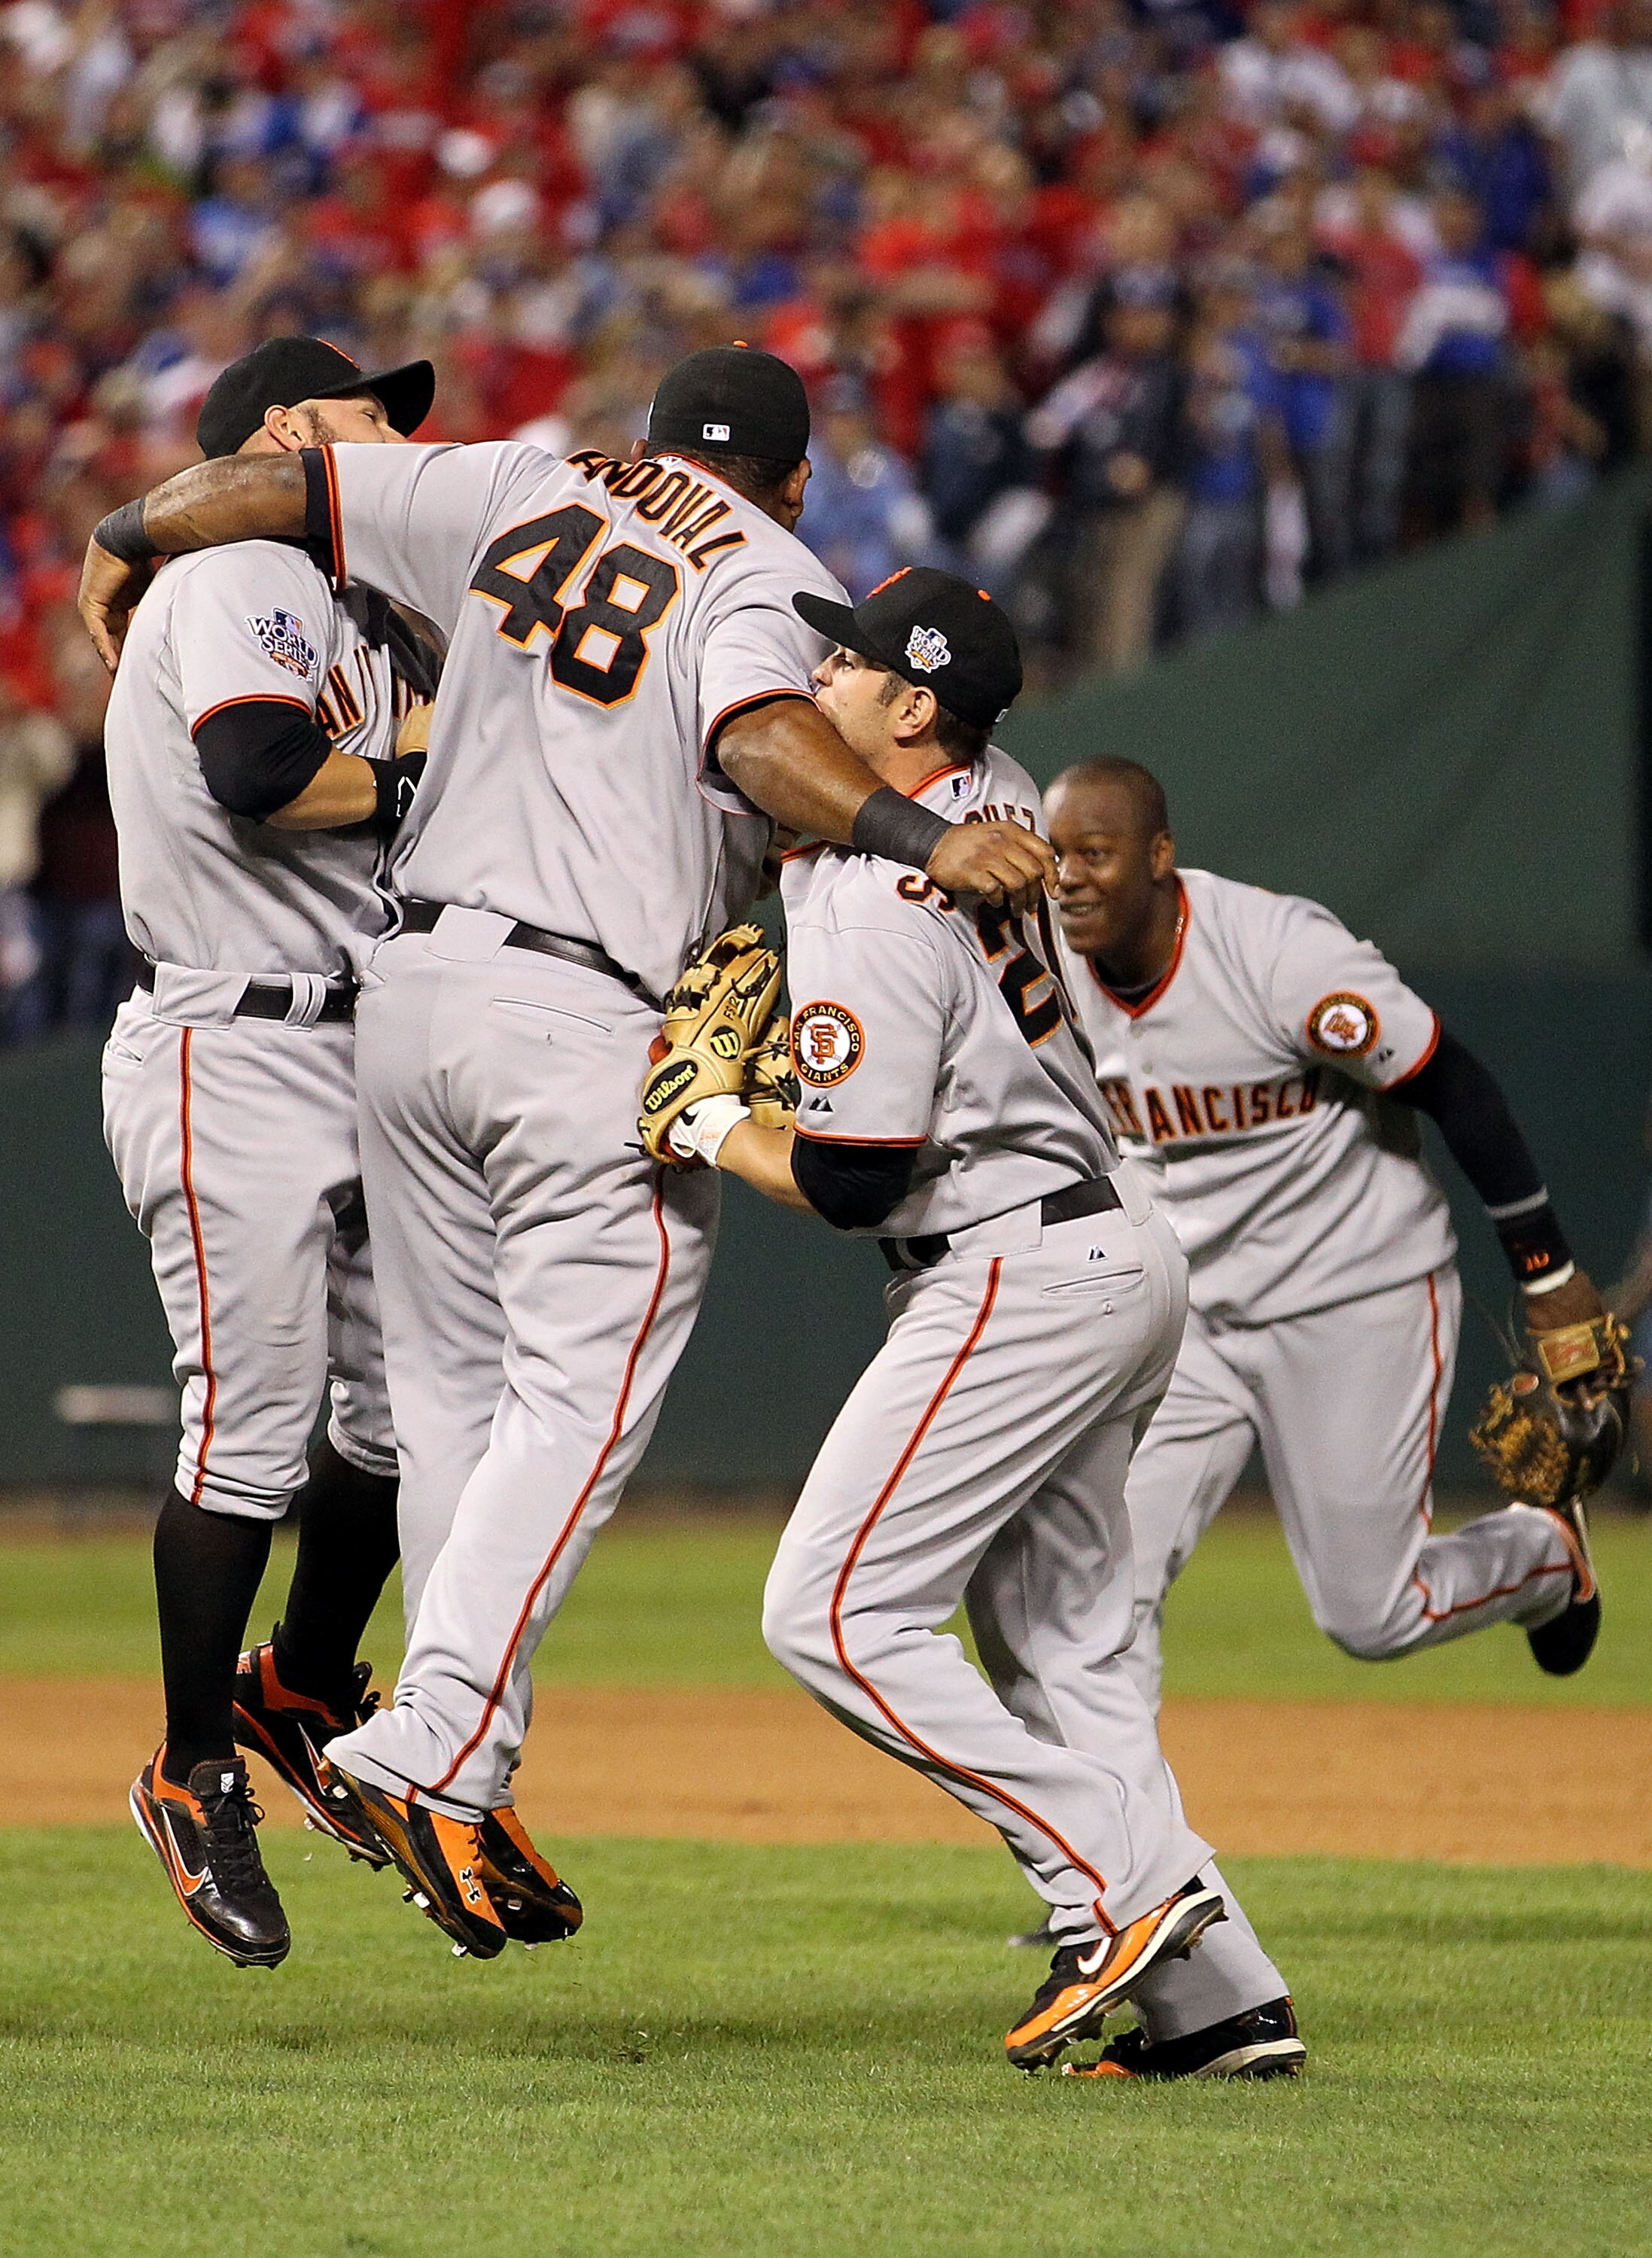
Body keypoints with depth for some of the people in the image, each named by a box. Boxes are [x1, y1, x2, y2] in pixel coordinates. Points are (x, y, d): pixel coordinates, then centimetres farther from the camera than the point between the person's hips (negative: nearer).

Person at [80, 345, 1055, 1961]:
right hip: (593, 1023, -6)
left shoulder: (523, 495, 15)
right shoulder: (768, 573, -2)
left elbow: (275, 480, 18)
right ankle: (435, 1751, -24)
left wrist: (127, 542, 35)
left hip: (410, 986, 6)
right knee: (580, 1397, -9)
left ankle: (457, 1782, 10)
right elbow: (761, 735, -23)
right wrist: (924, 841, -35)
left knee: (455, 1390, 13)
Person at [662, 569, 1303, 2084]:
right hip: (1118, 1259, 10)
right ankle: (1217, 2000, 5)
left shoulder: (878, 909, -19)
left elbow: (851, 1181, -19)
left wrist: (709, 1130, -2)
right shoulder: (995, 798, 8)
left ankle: (1119, 1881, -15)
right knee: (1060, 1656, 11)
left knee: (834, 1612, -10)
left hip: (1022, 1281, -10)